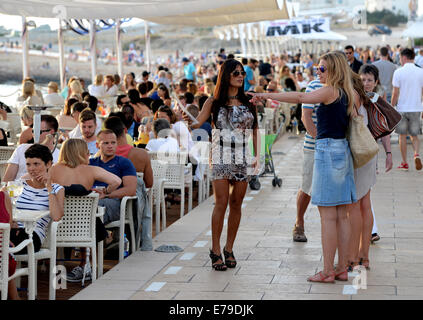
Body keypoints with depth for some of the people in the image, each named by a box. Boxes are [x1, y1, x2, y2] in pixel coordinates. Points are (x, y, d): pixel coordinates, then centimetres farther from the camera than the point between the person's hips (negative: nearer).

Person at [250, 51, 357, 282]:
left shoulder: (330, 92, -12)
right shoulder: (349, 94, 11)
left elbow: (300, 98, -22)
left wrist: (266, 95, -21)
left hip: (328, 150, -8)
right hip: (343, 151, 8)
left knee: (328, 216, -5)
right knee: (341, 215, 10)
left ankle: (327, 271, -1)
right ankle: (342, 268, 14)